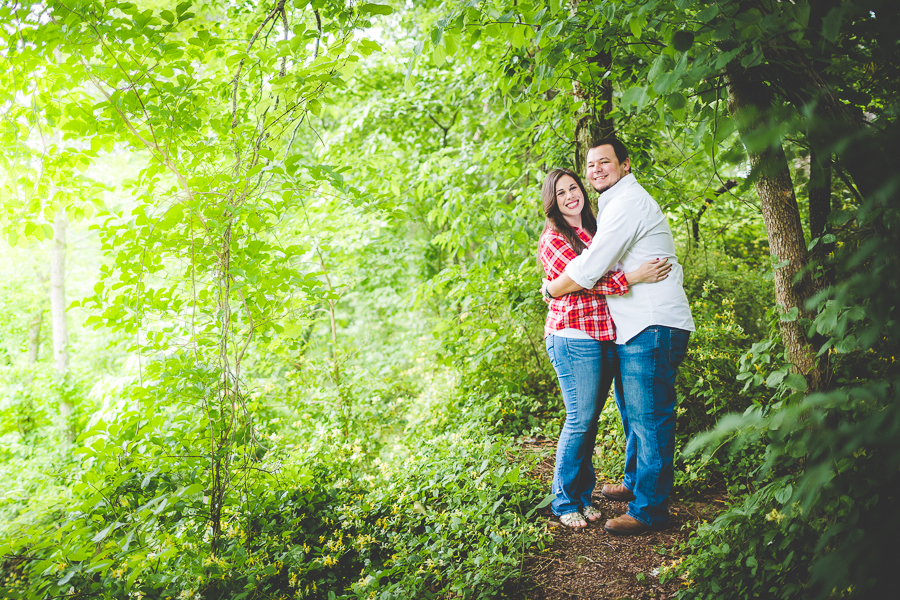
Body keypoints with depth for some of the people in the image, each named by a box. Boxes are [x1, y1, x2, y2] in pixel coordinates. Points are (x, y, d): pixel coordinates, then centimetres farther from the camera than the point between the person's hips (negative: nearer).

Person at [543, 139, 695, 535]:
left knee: (649, 417, -6)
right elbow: (601, 265, 31)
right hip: (637, 326, 11)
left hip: (654, 326, -11)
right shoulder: (614, 204, 22)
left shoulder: (627, 203, -13)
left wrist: (551, 289, -2)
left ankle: (649, 509, 1)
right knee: (632, 410, 20)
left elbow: (589, 269, -17)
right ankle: (635, 483, 35)